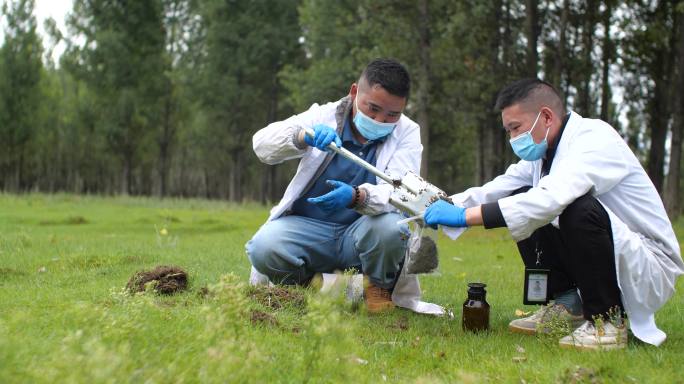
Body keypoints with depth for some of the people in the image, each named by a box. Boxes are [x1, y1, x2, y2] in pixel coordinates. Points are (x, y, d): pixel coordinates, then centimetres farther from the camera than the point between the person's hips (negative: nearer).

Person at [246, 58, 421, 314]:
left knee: (390, 227, -34)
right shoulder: (324, 116, -1)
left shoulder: (407, 133, -4)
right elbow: (262, 144, -11)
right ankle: (302, 283, 6)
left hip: (361, 233, 0)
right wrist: (303, 136, -34)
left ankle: (380, 289, -1)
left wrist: (357, 197, -44)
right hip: (307, 225, 1)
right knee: (263, 248, -29)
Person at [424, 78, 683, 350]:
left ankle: (606, 321, -17)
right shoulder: (543, 151, 6)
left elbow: (551, 199, -36)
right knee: (521, 202, 2)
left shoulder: (595, 139, -21)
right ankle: (567, 304, 5)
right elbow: (494, 191, 7)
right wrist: (445, 206, -12)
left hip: (651, 269, -8)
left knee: (579, 207, -34)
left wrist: (465, 216, -36)